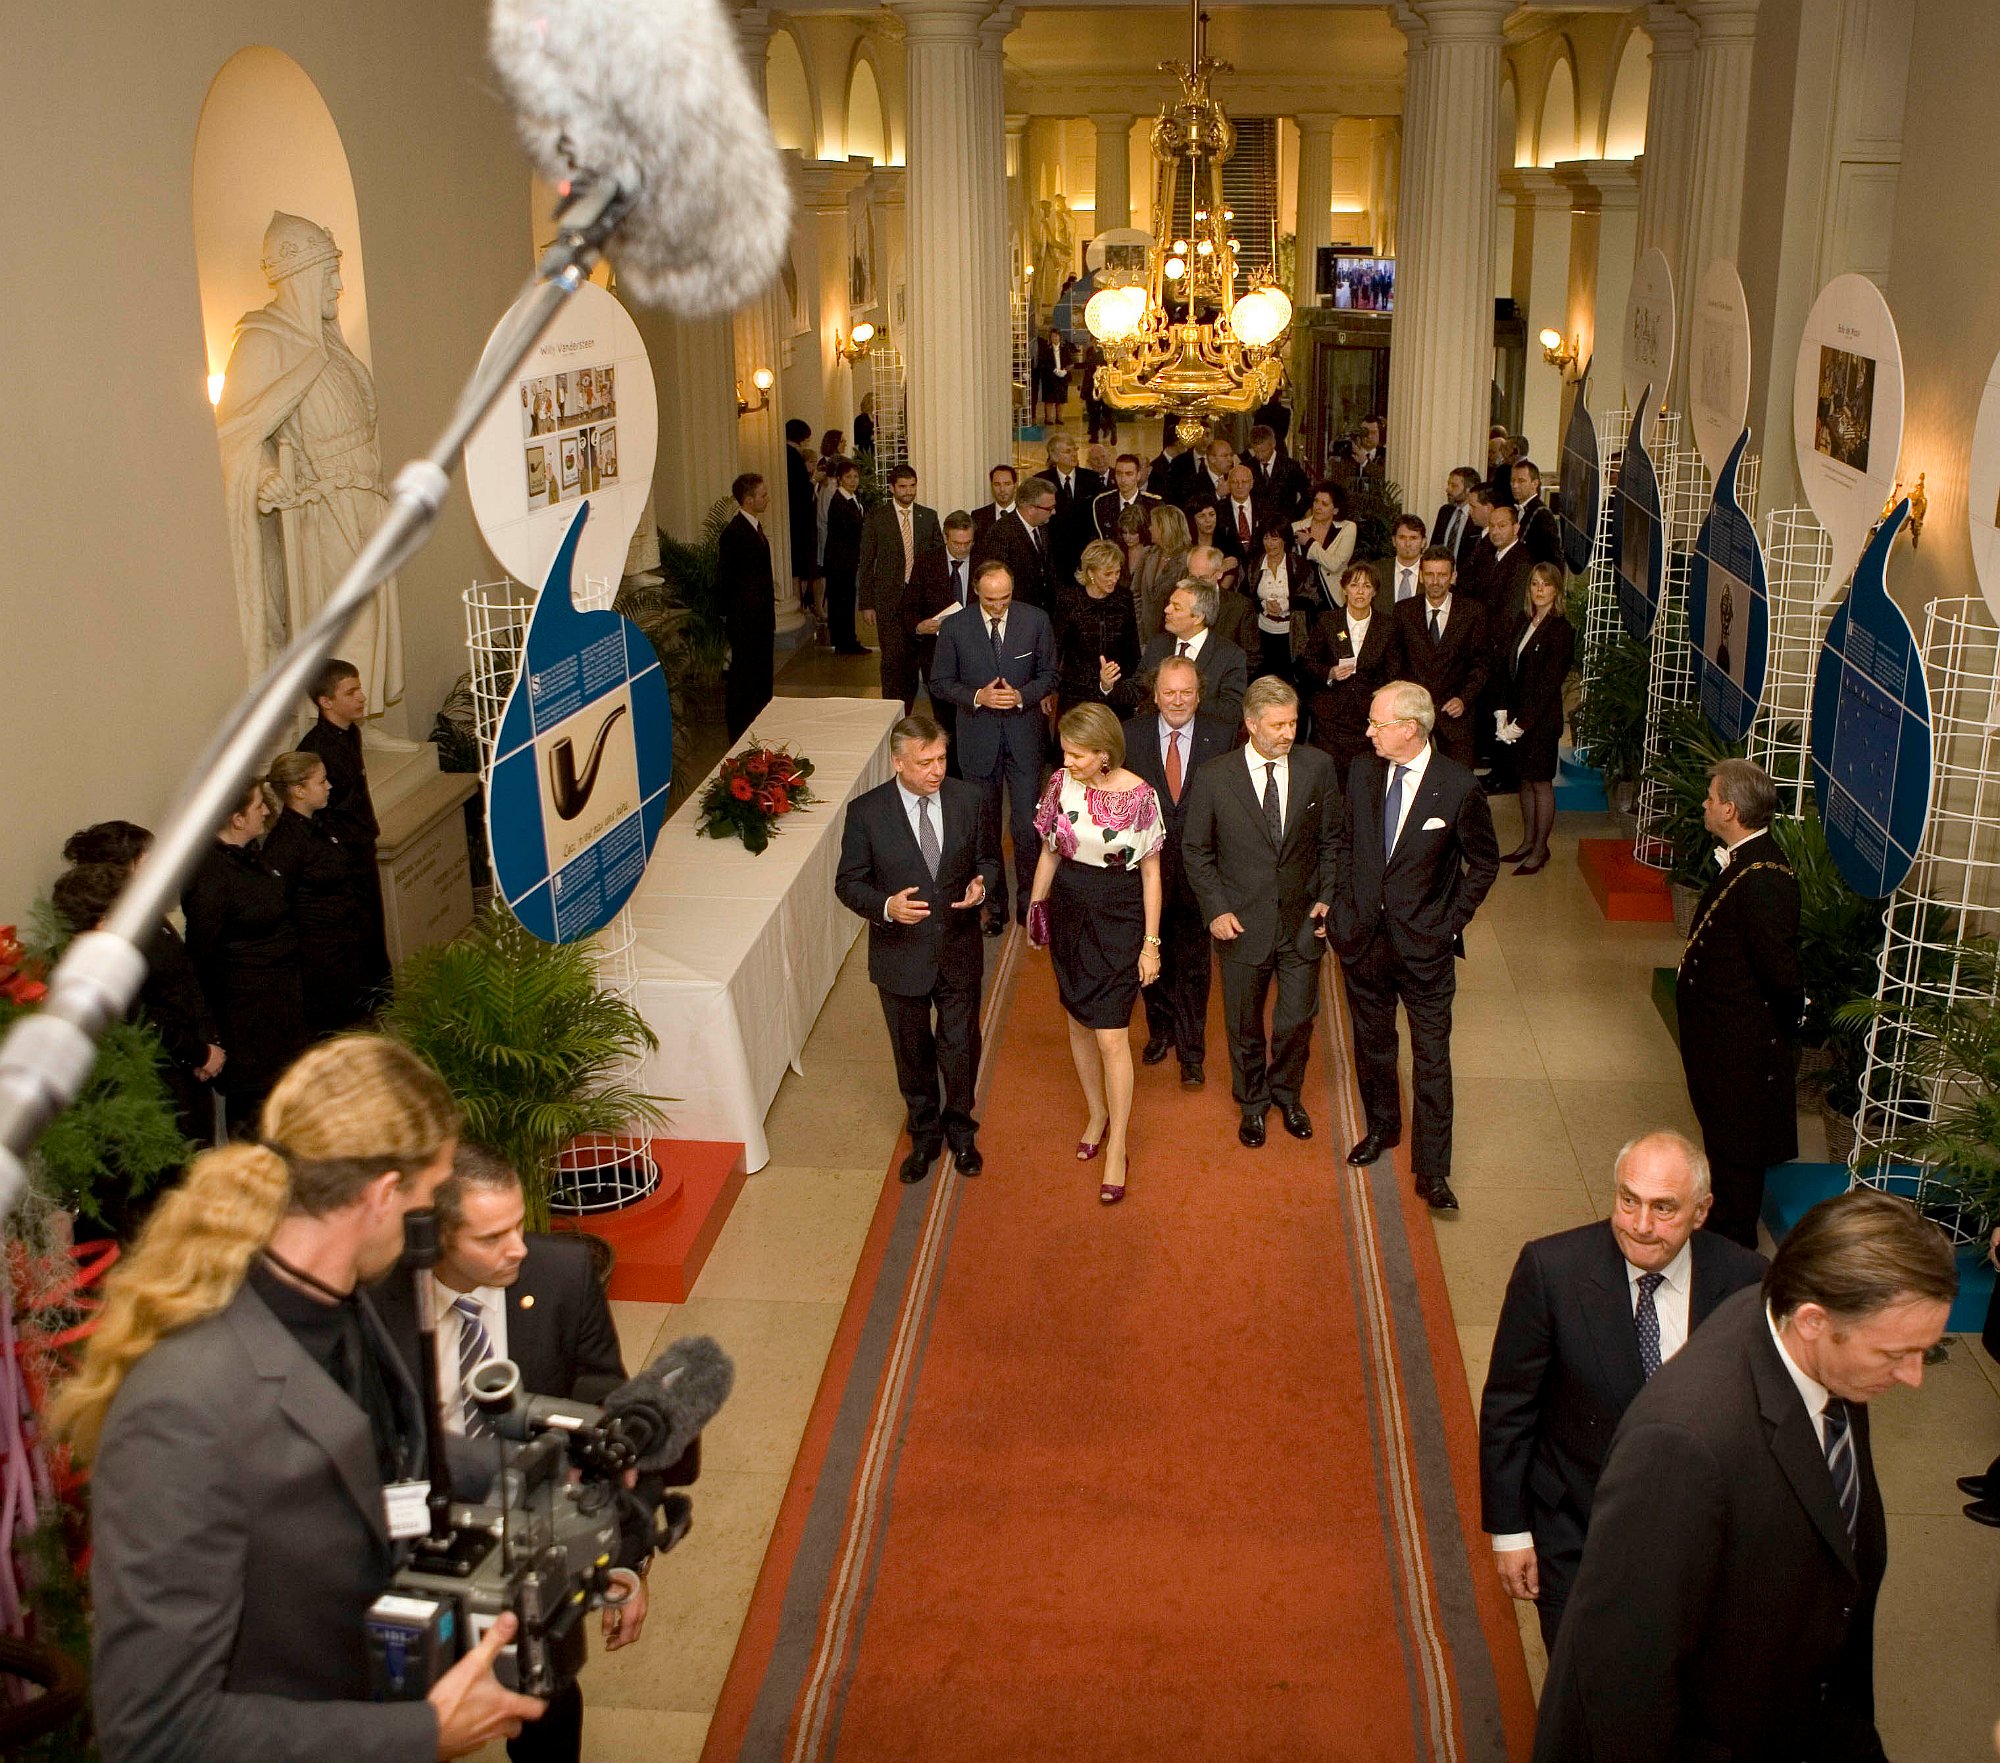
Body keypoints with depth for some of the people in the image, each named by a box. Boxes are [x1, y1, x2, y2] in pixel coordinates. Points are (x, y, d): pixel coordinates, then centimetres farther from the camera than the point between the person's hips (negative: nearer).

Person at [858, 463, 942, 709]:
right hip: (888, 598, -2)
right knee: (892, 658, -8)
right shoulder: (875, 517, 0)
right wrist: (867, 604, -2)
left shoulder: (929, 516, 8)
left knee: (912, 658, 7)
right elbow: (866, 563, 2)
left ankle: (906, 714, 18)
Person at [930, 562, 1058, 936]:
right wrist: (977, 696, -16)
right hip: (978, 737, 1)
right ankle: (994, 905, 26)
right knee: (986, 826, 11)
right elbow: (941, 682, 1)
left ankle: (1028, 900, 16)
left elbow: (1048, 675, 3)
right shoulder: (955, 628, -7)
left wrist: (1022, 695, -16)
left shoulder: (1036, 620, -5)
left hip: (1023, 735, 0)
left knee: (1026, 824, -3)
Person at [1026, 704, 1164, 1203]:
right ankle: (1098, 1114, 39)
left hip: (1119, 917, -4)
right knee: (1079, 1022, 16)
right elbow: (1049, 852, 7)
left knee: (1111, 1035, -5)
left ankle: (1117, 1149, 9)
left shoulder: (1139, 795, -16)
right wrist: (1034, 909, 13)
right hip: (1069, 909, 4)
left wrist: (1151, 942, -7)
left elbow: (1151, 871, -9)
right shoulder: (1061, 783, -6)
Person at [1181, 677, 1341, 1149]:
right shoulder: (1213, 777, -12)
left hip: (1302, 921, 1)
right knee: (1245, 1025, 15)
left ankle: (1287, 1095, 41)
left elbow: (1331, 838, 4)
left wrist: (1327, 897, -4)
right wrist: (1215, 909, -8)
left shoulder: (1317, 766, -8)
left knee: (1297, 1021, 12)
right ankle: (1252, 1103, 40)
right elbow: (1195, 849, -1)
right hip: (1243, 923, -1)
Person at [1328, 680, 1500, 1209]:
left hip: (1425, 945, -4)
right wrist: (1344, 900, 6)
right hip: (1363, 935, 4)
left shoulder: (1457, 786, -15)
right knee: (1372, 1041, 19)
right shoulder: (1362, 771, -2)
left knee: (1432, 1057, 1)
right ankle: (1382, 1127, 42)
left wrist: (1452, 922, -6)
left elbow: (1484, 862, -2)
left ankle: (1432, 1171, 10)